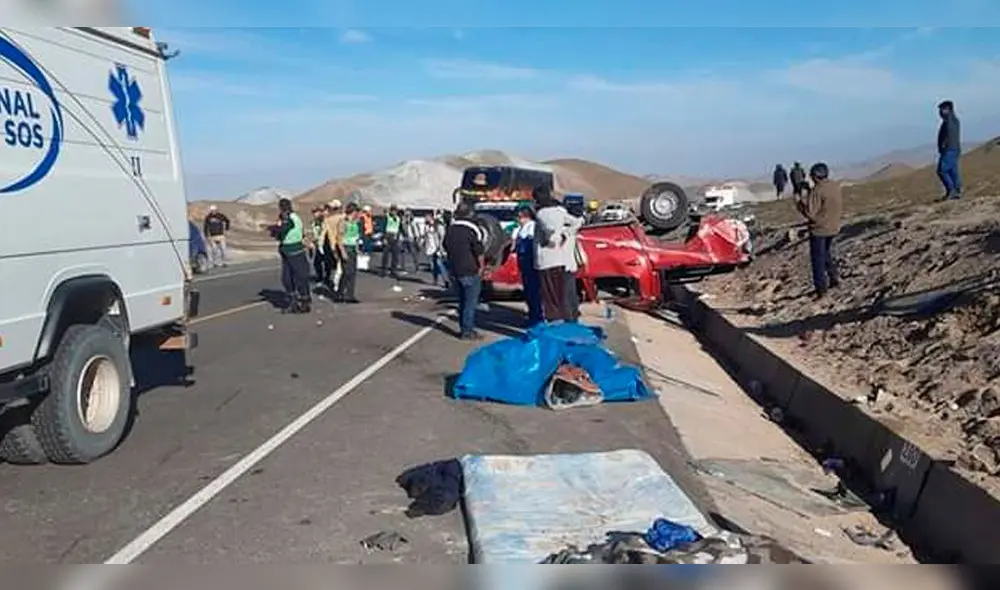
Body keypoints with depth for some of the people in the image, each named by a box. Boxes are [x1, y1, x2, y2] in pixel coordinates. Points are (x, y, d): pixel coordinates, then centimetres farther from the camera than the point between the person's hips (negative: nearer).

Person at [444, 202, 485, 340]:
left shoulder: (450, 229, 8)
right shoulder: (472, 230, -13)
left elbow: (446, 248, 18)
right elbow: (479, 252, -15)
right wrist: (481, 266, -2)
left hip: (454, 271, 7)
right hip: (470, 272, -7)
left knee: (462, 301, 17)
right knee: (471, 302, 0)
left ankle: (463, 328, 22)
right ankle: (467, 331, 0)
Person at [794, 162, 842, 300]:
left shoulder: (817, 191, -22)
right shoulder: (836, 187, 3)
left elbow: (809, 213, -22)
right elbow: (840, 207, 13)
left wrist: (799, 201, -9)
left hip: (819, 229, -7)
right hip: (833, 228, 8)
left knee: (818, 259, 2)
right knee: (827, 254, 27)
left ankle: (821, 290, 4)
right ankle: (834, 278, 27)